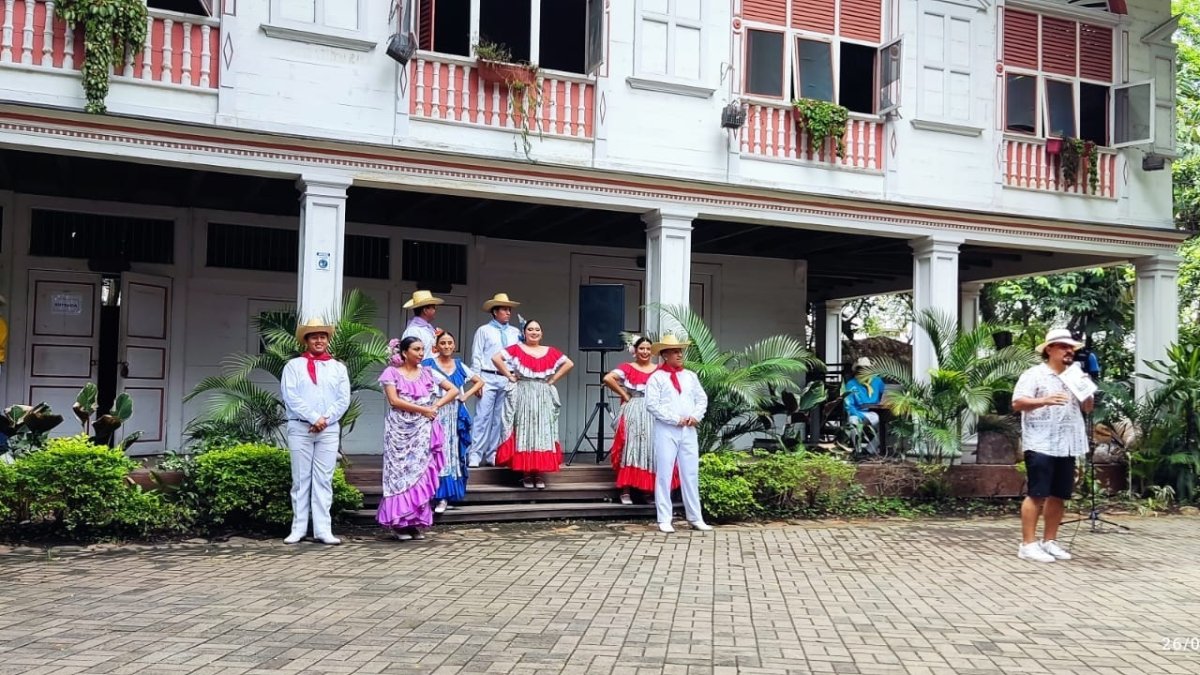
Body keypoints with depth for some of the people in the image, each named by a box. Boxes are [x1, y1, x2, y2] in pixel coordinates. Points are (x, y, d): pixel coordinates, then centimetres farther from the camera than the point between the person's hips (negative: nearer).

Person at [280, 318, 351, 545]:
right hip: (300, 428, -1)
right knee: (301, 479, 1)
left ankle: (323, 529, 2)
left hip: (329, 429, 2)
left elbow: (343, 399, 5)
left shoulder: (338, 368, 13)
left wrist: (325, 419, -9)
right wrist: (314, 418, -12)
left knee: (324, 480, 1)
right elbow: (291, 397, -5)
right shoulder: (293, 366, 7)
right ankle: (298, 528, 6)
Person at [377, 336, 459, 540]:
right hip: (400, 432, -3)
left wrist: (436, 405, -6)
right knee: (401, 473, -3)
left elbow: (453, 390, 9)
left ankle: (416, 523, 6)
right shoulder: (391, 373, 0)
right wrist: (423, 410, -12)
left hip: (423, 432, 3)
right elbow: (394, 401, -11)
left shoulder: (428, 373, 10)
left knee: (421, 473, 1)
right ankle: (399, 523, 2)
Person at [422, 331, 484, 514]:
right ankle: (442, 494, 0)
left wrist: (466, 395, 7)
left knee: (453, 453, 2)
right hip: (437, 414, -3)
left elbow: (479, 382, 21)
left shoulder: (459, 366, 11)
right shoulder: (428, 365, -1)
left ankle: (444, 497, 7)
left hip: (456, 415, 4)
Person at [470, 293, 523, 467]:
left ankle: (492, 455, 14)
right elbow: (476, 357, 1)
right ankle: (475, 455, -5)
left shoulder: (515, 333, 12)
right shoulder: (484, 331, 3)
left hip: (508, 380, 4)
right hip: (488, 378, -4)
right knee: (483, 416, -8)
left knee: (500, 418, 7)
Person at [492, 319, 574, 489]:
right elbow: (496, 358, -8)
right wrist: (509, 376, -8)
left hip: (544, 397, 3)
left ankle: (539, 474, 5)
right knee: (524, 431, -3)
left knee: (543, 432, 1)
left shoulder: (551, 352, 8)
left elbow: (569, 364, 12)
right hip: (522, 395, -3)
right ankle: (526, 474, 0)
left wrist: (553, 379, 4)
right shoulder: (516, 349, 0)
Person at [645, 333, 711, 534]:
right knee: (664, 475, -1)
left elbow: (702, 398, 14)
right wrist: (676, 419, -14)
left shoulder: (690, 376, 13)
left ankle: (695, 518, 14)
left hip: (689, 431, 5)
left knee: (691, 474, 8)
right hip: (666, 430, -5)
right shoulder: (657, 377, -3)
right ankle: (664, 520, 4)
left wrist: (696, 416, -4)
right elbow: (652, 405, -11)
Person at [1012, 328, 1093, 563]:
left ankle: (1049, 542, 17)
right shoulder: (1034, 375, -3)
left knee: (1058, 496, 8)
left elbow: (1087, 408, 20)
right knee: (1036, 495, -8)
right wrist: (1045, 400, -28)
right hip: (1041, 446, -7)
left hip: (1067, 447, 7)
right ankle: (1028, 545, -5)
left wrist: (1088, 391, -1)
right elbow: (1017, 403, -13)